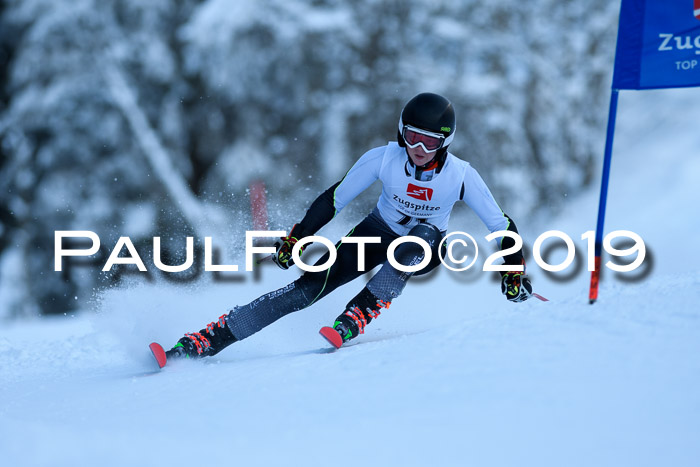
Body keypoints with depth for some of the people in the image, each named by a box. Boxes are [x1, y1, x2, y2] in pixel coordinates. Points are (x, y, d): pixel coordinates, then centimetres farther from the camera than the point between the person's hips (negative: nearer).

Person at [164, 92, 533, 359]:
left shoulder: (461, 176, -25)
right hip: (378, 232, 0)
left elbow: (502, 226, -14)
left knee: (415, 243, -40)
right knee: (309, 288, -18)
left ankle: (357, 316, -39)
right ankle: (207, 341, -19)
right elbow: (334, 199, -11)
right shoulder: (382, 159, -23)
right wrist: (296, 238, -10)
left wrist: (514, 271, -23)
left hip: (426, 247, 0)